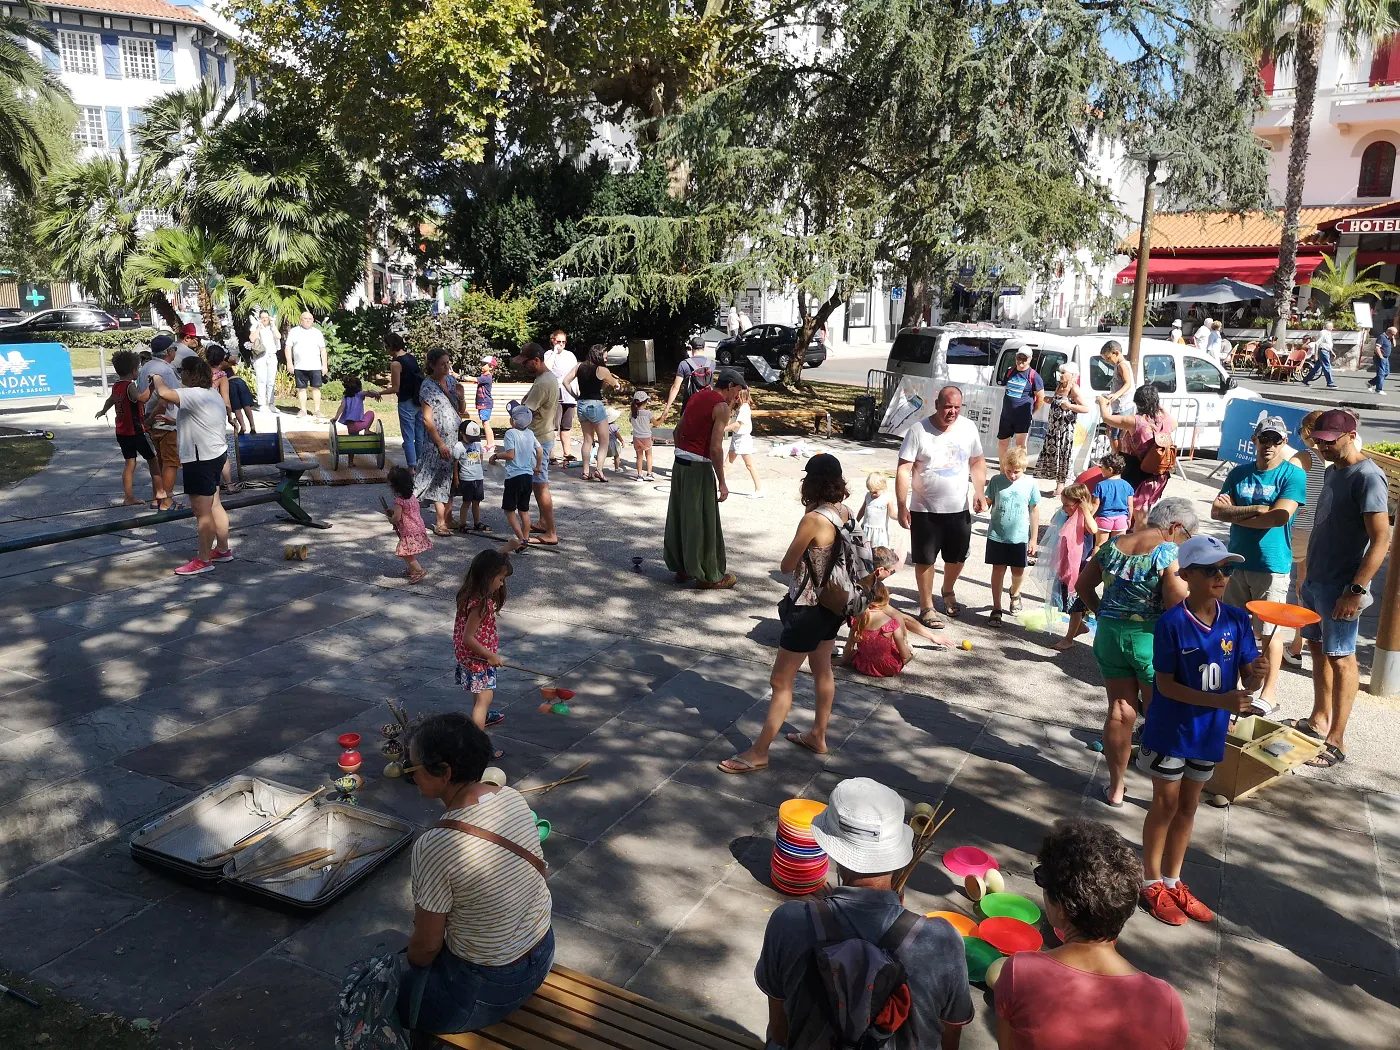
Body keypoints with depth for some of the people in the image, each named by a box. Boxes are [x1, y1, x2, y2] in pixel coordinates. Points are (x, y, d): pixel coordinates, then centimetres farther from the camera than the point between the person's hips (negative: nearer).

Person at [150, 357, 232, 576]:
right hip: (215, 454, 11)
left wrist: (157, 378, -12)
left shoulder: (194, 395, -19)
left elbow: (164, 393, -32)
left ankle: (203, 560, 2)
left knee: (202, 511, -4)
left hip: (201, 460, -11)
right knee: (214, 505, 18)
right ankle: (222, 550, 27)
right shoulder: (213, 395, 12)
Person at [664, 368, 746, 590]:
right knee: (703, 522, 1)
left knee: (679, 516, 16)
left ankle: (682, 567, 28)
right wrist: (721, 482, -14)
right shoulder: (722, 407, -12)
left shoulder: (696, 396, 12)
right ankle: (709, 576, 10)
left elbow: (678, 432, 16)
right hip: (699, 467, -8)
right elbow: (715, 448, -18)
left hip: (679, 463, 8)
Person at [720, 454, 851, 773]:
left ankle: (759, 753, 8)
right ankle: (818, 736, 40)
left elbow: (787, 566, -15)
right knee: (823, 671, 23)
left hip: (808, 609, -9)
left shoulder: (813, 520, -25)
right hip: (833, 605, 9)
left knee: (781, 681, 0)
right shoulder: (845, 513, -2)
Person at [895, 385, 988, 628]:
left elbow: (977, 462, 11)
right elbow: (904, 470, -14)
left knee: (957, 556, 18)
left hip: (959, 509, 4)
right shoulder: (919, 430, -14)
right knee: (925, 559, 7)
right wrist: (902, 506, -19)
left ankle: (948, 592, 47)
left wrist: (979, 493, -2)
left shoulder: (969, 428, -2)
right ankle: (926, 608, 22)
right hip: (925, 510, -4)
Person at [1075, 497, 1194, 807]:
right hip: (1151, 639, -5)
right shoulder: (1168, 553, -16)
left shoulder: (1112, 546, 3)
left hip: (1109, 633, 5)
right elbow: (1177, 606, -21)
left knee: (1120, 712, 15)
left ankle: (1115, 788, 24)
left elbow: (1083, 585, 11)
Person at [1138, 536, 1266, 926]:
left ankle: (1172, 881, 33)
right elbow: (1166, 685, -19)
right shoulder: (1172, 623, -20)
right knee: (1166, 804, 8)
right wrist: (1220, 700, -28)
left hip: (1210, 732, 5)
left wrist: (1257, 672, -26)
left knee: (1188, 806, 17)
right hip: (1170, 729, -5)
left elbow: (1248, 678, -3)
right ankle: (1152, 883, 25)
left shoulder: (1237, 620, -6)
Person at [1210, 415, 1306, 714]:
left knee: (1269, 632, 4)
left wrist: (1235, 513, -10)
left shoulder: (1293, 474, -8)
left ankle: (1270, 693, 17)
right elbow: (1216, 511, -2)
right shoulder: (1239, 473, 7)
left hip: (1271, 567, -5)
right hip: (1237, 562, 5)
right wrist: (1256, 509, -15)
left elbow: (1279, 517, -20)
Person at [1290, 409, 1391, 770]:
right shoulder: (1334, 471, 10)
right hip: (1316, 581, 9)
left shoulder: (1367, 477, -17)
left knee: (1340, 658, -1)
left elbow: (1381, 540, -21)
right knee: (1318, 648, 17)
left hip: (1340, 587, -9)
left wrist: (1356, 590, -23)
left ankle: (1336, 741, 8)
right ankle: (1319, 720, 32)